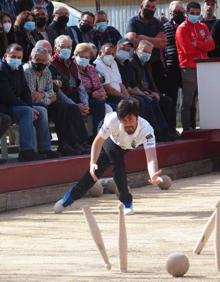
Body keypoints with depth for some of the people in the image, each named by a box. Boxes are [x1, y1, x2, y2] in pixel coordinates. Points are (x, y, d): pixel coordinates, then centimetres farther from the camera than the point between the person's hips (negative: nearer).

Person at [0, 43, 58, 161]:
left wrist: (30, 106, -7)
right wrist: (28, 108, -19)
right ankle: (26, 151, -35)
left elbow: (25, 90, 12)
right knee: (27, 112, -30)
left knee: (42, 111, 1)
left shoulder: (18, 69, 12)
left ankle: (45, 150, -2)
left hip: (16, 105, 10)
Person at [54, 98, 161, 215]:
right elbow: (98, 142, -29)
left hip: (127, 147, 1)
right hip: (110, 141, -1)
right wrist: (92, 163, -44)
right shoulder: (112, 120, -42)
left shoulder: (146, 130, -43)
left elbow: (151, 157, -55)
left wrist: (153, 175, -76)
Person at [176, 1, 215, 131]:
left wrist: (196, 44, -10)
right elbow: (187, 49, -15)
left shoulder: (203, 27, 15)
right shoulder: (182, 29, -4)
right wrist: (203, 45, -3)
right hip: (189, 69, -6)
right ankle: (187, 128, 0)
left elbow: (211, 45, 3)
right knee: (188, 100, -2)